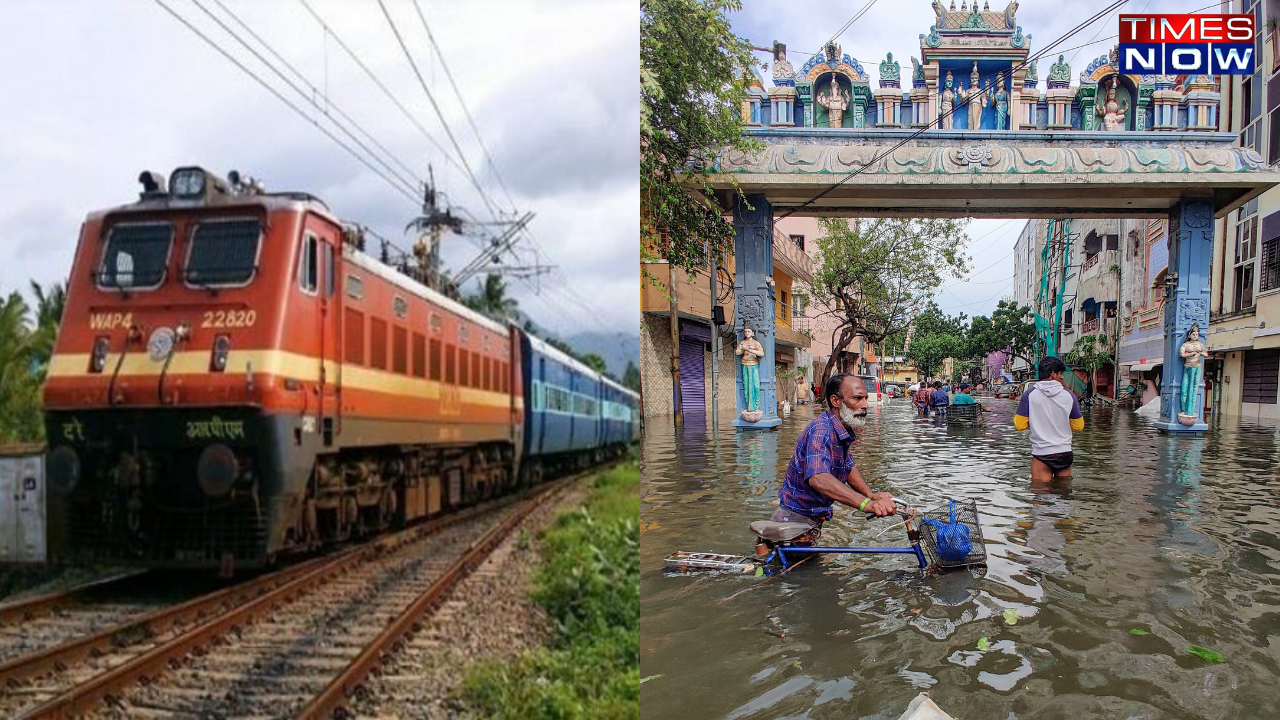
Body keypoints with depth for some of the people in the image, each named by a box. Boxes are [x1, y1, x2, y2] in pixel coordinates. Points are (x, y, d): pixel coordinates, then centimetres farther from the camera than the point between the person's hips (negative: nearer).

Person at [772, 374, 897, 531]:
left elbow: (849, 468, 16)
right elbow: (818, 479, -42)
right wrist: (866, 503, -54)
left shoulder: (844, 432, 5)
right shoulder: (821, 430, -26)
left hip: (817, 518, 9)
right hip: (795, 519, -9)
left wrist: (872, 495, -4)